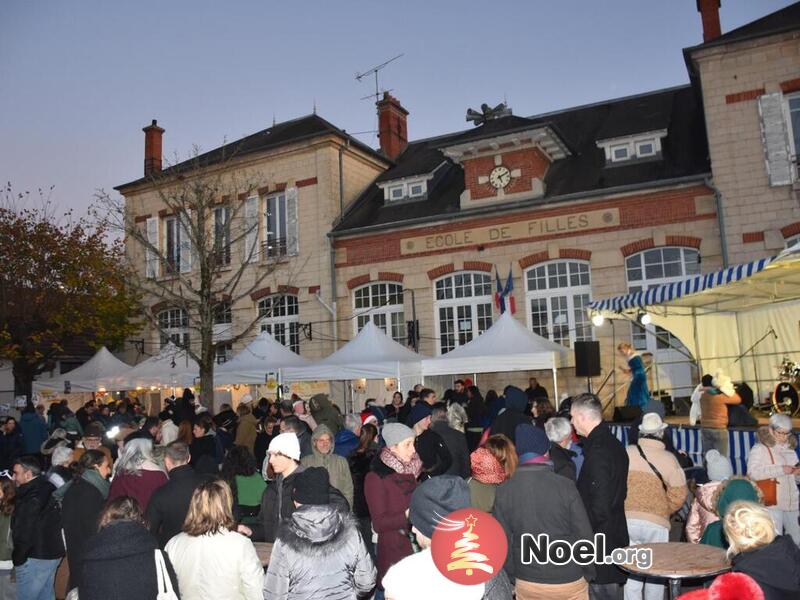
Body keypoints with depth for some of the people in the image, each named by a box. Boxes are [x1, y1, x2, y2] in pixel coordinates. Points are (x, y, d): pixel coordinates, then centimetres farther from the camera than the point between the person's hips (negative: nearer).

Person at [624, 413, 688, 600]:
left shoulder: (626, 453, -2)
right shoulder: (667, 458, -5)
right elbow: (679, 494, -3)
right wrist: (664, 511, 14)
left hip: (626, 519, 1)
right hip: (655, 523, -1)